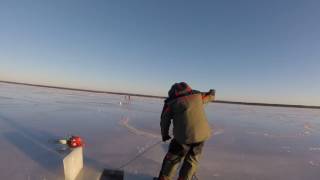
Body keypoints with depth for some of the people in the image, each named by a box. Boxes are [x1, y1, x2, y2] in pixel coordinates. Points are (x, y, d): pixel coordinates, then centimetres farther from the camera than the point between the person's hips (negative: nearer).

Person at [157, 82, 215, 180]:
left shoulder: (172, 102, 2)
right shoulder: (197, 95, 9)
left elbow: (165, 120, 7)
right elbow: (210, 96, 27)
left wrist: (165, 135, 23)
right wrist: (212, 92, 52)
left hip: (184, 136, -3)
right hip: (202, 134, 3)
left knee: (173, 158, 19)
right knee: (192, 159, 23)